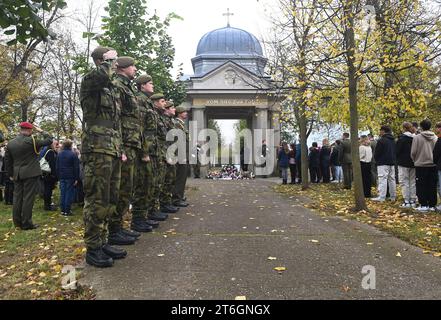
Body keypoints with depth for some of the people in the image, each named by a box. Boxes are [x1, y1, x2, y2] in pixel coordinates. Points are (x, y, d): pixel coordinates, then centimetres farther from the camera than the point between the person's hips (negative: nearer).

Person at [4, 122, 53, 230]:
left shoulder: (11, 143, 8)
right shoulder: (31, 141, -13)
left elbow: (7, 160, 12)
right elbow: (49, 140, -8)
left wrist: (10, 174, 19)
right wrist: (41, 131, 6)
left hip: (17, 175, 7)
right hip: (30, 174, -6)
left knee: (17, 197, 12)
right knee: (28, 198, -3)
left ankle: (17, 221, 19)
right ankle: (26, 223, 1)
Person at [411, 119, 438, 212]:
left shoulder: (417, 137, -9)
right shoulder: (435, 138, 1)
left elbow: (413, 153, -6)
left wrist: (415, 161, 12)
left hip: (420, 165, -3)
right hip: (433, 165, 3)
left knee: (421, 186, 3)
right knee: (432, 186, 9)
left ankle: (423, 205, 2)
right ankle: (432, 205, 13)